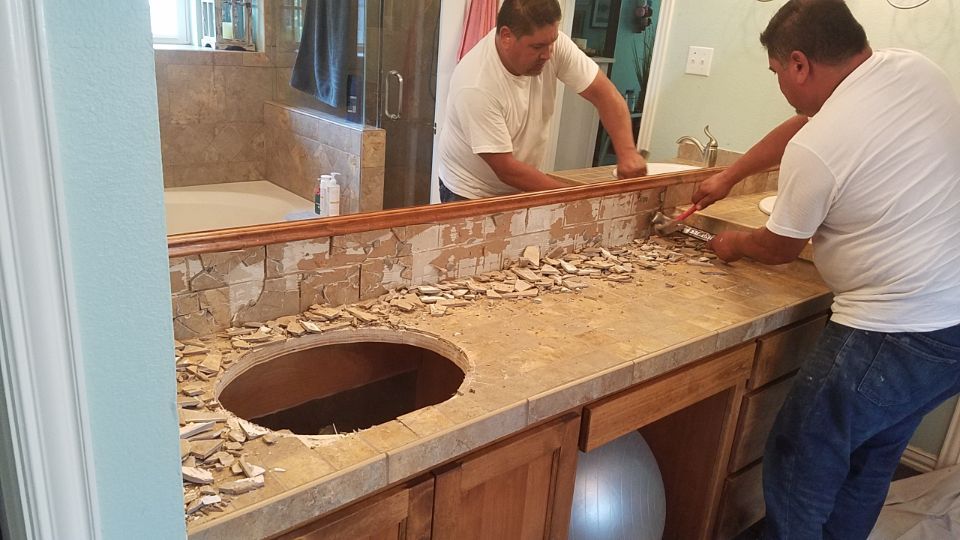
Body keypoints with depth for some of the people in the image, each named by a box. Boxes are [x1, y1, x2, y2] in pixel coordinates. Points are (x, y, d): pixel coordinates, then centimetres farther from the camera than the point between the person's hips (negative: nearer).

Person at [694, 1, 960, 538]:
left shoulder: (814, 150, -21)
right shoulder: (917, 68, 2)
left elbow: (778, 248, -2)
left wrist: (733, 243, 19)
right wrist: (728, 177, 26)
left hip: (890, 341, -9)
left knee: (799, 468, 10)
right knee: (870, 464, 24)